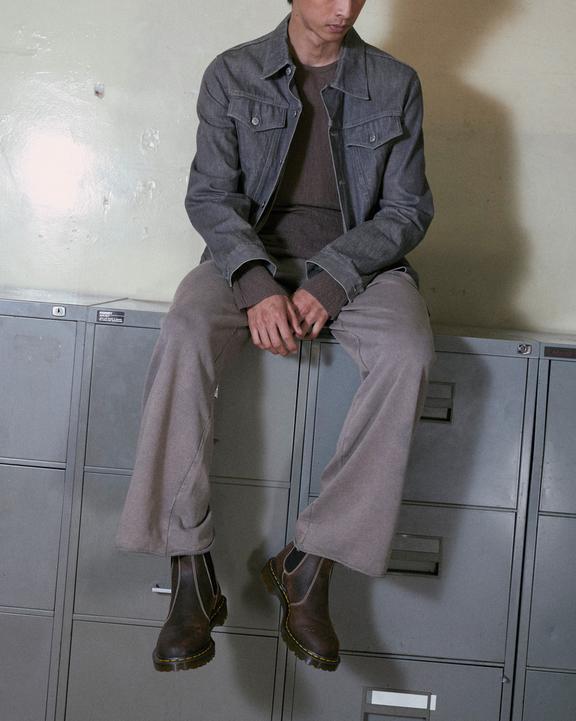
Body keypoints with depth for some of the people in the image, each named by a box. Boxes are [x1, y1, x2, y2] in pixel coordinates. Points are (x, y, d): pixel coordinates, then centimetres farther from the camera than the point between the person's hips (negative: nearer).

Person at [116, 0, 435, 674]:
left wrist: (330, 282, -15)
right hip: (253, 251, 0)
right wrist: (257, 283, -21)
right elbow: (209, 194, -1)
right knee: (185, 333, -32)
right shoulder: (233, 74, 6)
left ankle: (309, 562, -24)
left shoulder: (394, 83, 8)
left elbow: (408, 208, 2)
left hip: (355, 259, 1)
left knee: (407, 353, -31)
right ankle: (191, 572, -27)